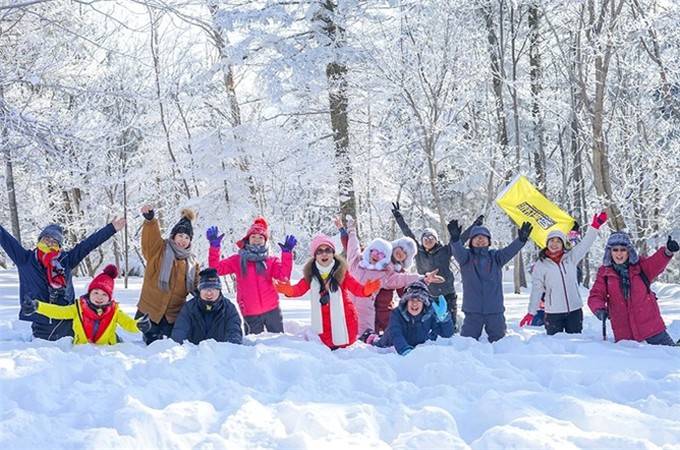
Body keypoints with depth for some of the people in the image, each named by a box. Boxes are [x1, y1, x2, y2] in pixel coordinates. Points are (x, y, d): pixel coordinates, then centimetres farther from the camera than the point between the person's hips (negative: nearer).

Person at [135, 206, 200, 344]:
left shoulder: (192, 262, 9)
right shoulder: (159, 249, -2)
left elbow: (196, 287, 12)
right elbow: (150, 237, -23)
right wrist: (150, 219, -43)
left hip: (174, 315, 3)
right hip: (150, 310, -3)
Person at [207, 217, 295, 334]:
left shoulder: (271, 261, 7)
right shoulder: (238, 260, 7)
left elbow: (283, 275, -8)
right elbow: (216, 268, 0)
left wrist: (287, 253, -17)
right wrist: (215, 246, -10)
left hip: (272, 310, 1)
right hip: (251, 313, -1)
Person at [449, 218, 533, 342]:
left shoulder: (495, 257, 9)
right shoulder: (466, 256, 3)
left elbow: (509, 250, -7)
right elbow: (458, 251, -18)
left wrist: (521, 239, -27)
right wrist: (455, 239, -40)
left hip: (495, 309, 2)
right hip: (473, 310, -2)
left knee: (498, 339, 11)